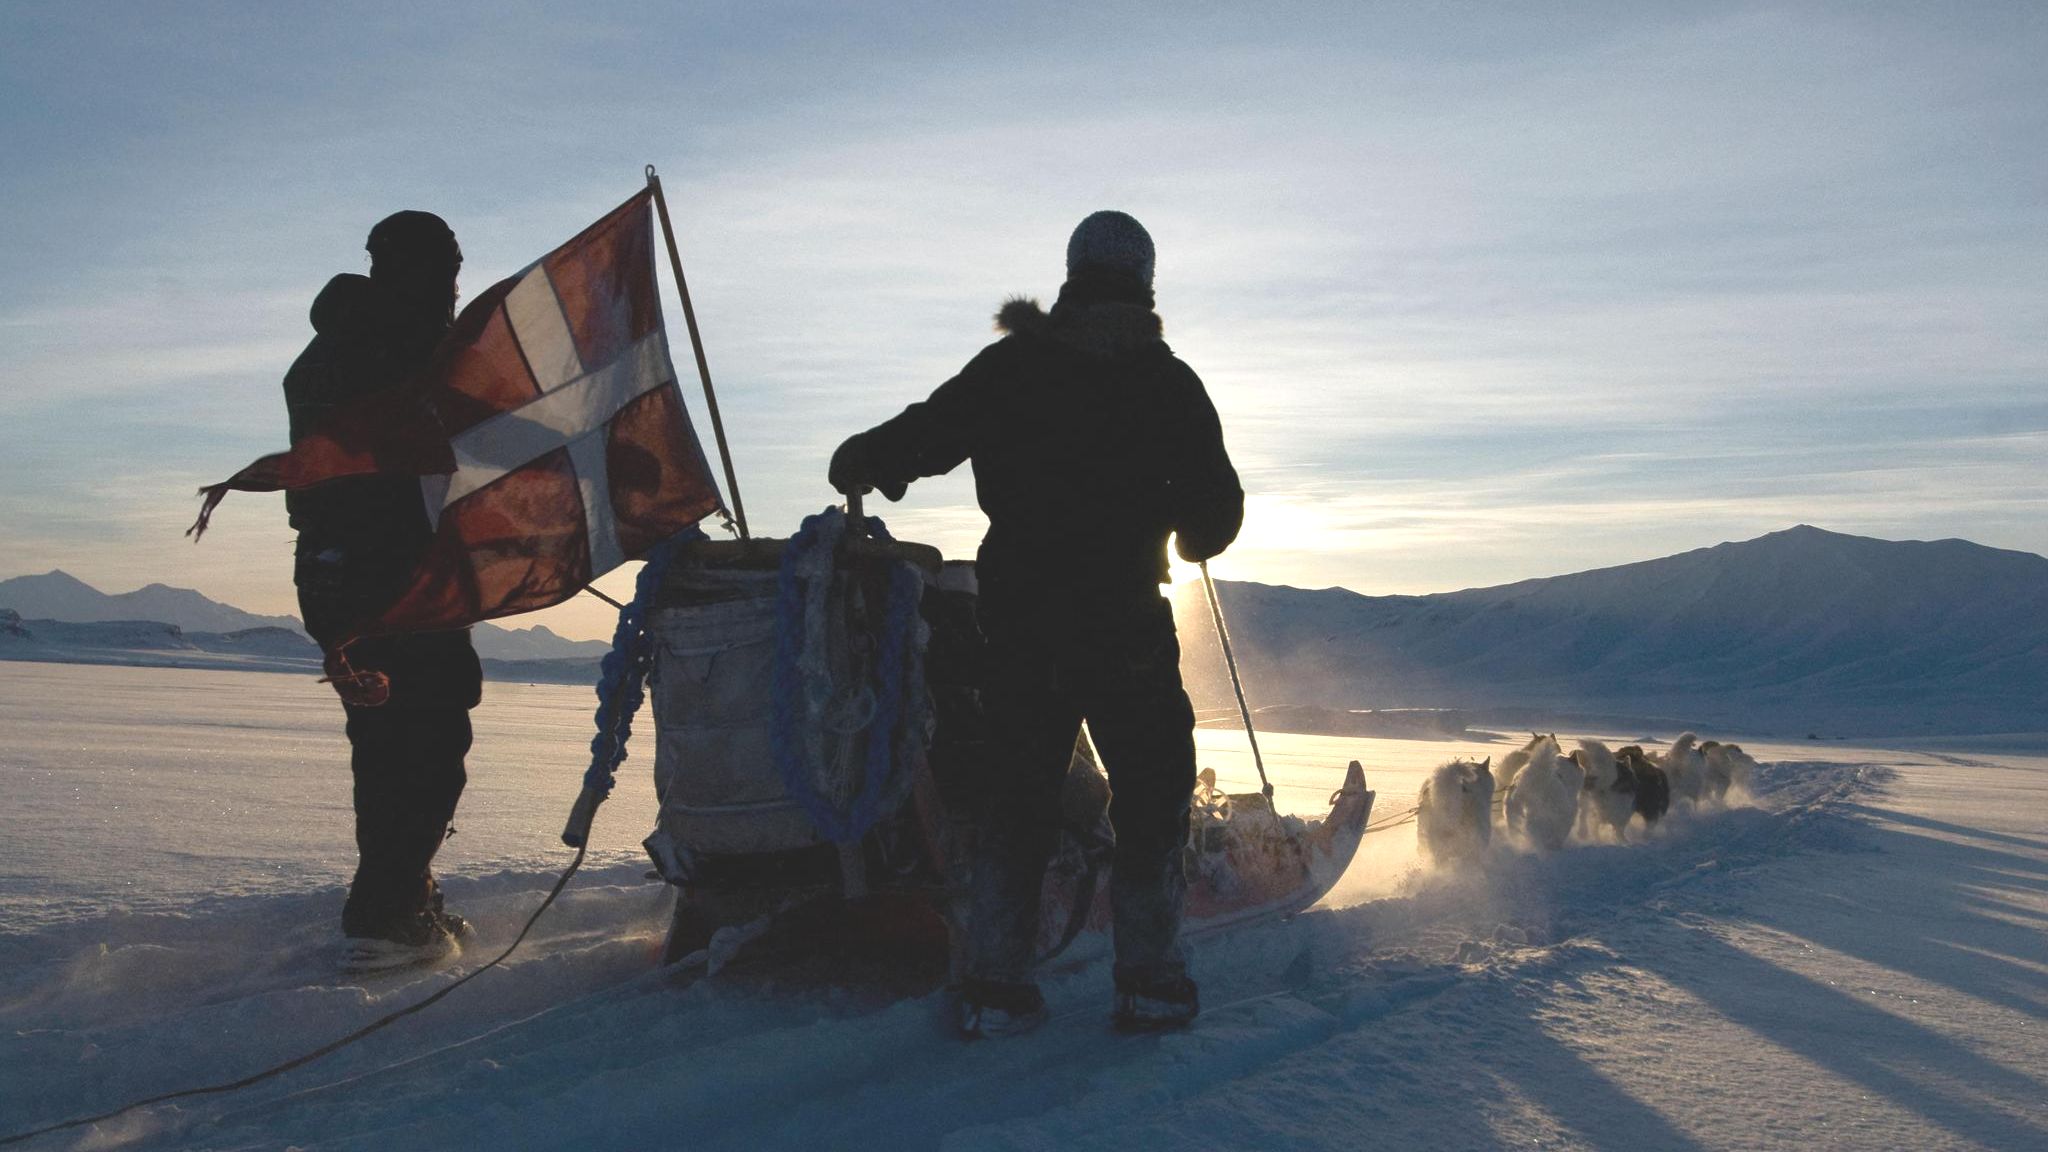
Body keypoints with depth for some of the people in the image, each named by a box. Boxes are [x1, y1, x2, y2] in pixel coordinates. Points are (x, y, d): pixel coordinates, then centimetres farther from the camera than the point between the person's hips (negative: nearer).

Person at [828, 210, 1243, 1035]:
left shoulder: (1008, 365, 3)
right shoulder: (1169, 381, -1)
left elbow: (923, 435, 3)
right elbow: (1217, 510, 0)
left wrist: (858, 462, 23)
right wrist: (1187, 535, 22)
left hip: (1018, 618, 2)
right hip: (1125, 620, -2)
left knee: (1019, 789, 12)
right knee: (1152, 790, 11)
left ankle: (994, 983, 11)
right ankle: (1149, 979, 10)